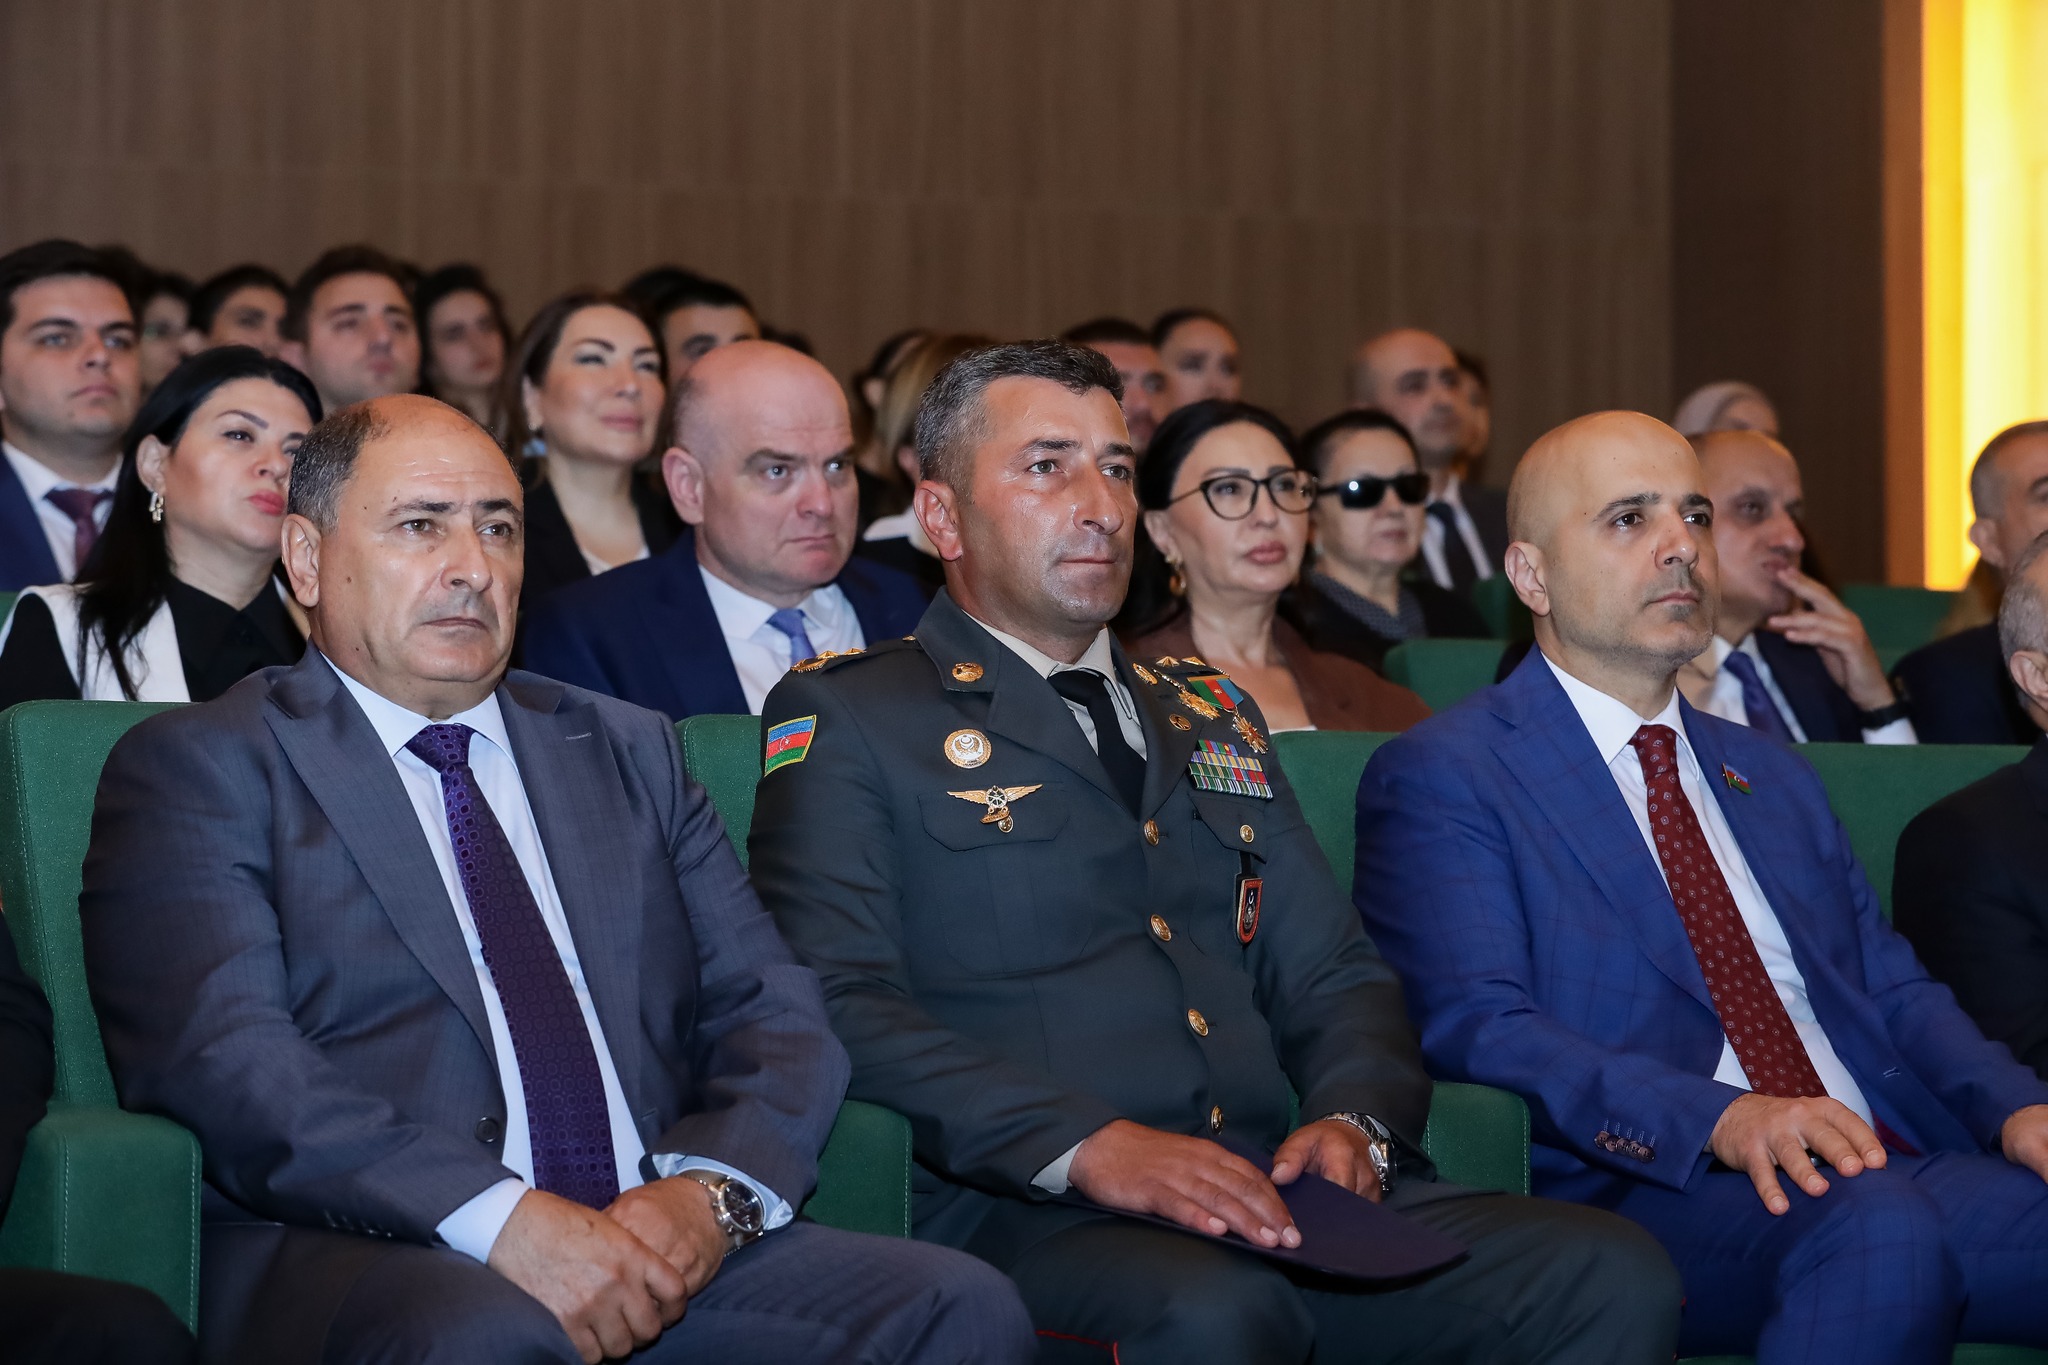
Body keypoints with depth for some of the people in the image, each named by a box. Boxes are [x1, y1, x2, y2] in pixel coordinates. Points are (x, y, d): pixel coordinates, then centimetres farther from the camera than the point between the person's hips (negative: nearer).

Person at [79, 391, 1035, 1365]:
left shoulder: (627, 752, 24)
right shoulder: (198, 767, 7)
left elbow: (772, 1012, 15)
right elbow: (221, 1059, -9)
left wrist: (714, 1191, -7)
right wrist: (498, 1218, -21)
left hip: (661, 1251, 5)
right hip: (368, 1262, -4)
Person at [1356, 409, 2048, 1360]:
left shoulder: (1773, 778, 28)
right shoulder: (1440, 779, 4)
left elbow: (1893, 990, 22)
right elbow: (1474, 1029, -9)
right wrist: (1722, 1120, -24)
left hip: (1896, 1163, 6)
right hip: (1648, 1200, -6)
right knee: (1874, 1226, -37)